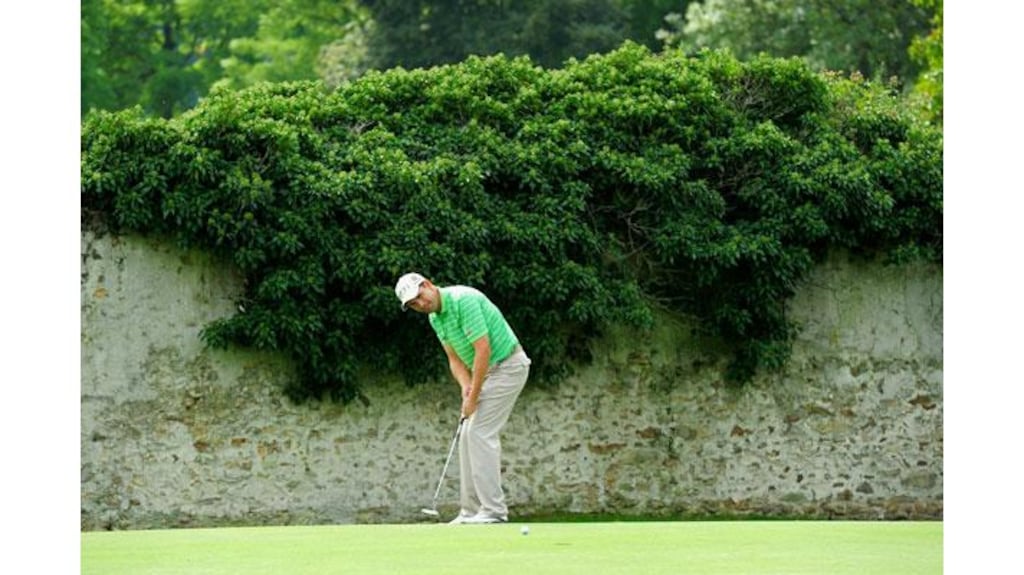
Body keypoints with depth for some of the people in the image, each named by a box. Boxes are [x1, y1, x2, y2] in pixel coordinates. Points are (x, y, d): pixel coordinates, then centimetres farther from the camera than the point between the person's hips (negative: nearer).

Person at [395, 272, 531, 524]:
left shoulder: (463, 300, -23)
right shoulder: (435, 317, 6)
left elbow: (483, 349, -25)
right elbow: (454, 358, 10)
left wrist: (473, 396, -21)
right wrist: (465, 385, -10)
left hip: (507, 366, -9)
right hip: (489, 370, 9)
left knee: (480, 433, -14)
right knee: (468, 437, 6)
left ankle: (493, 510, -14)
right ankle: (471, 511, 8)